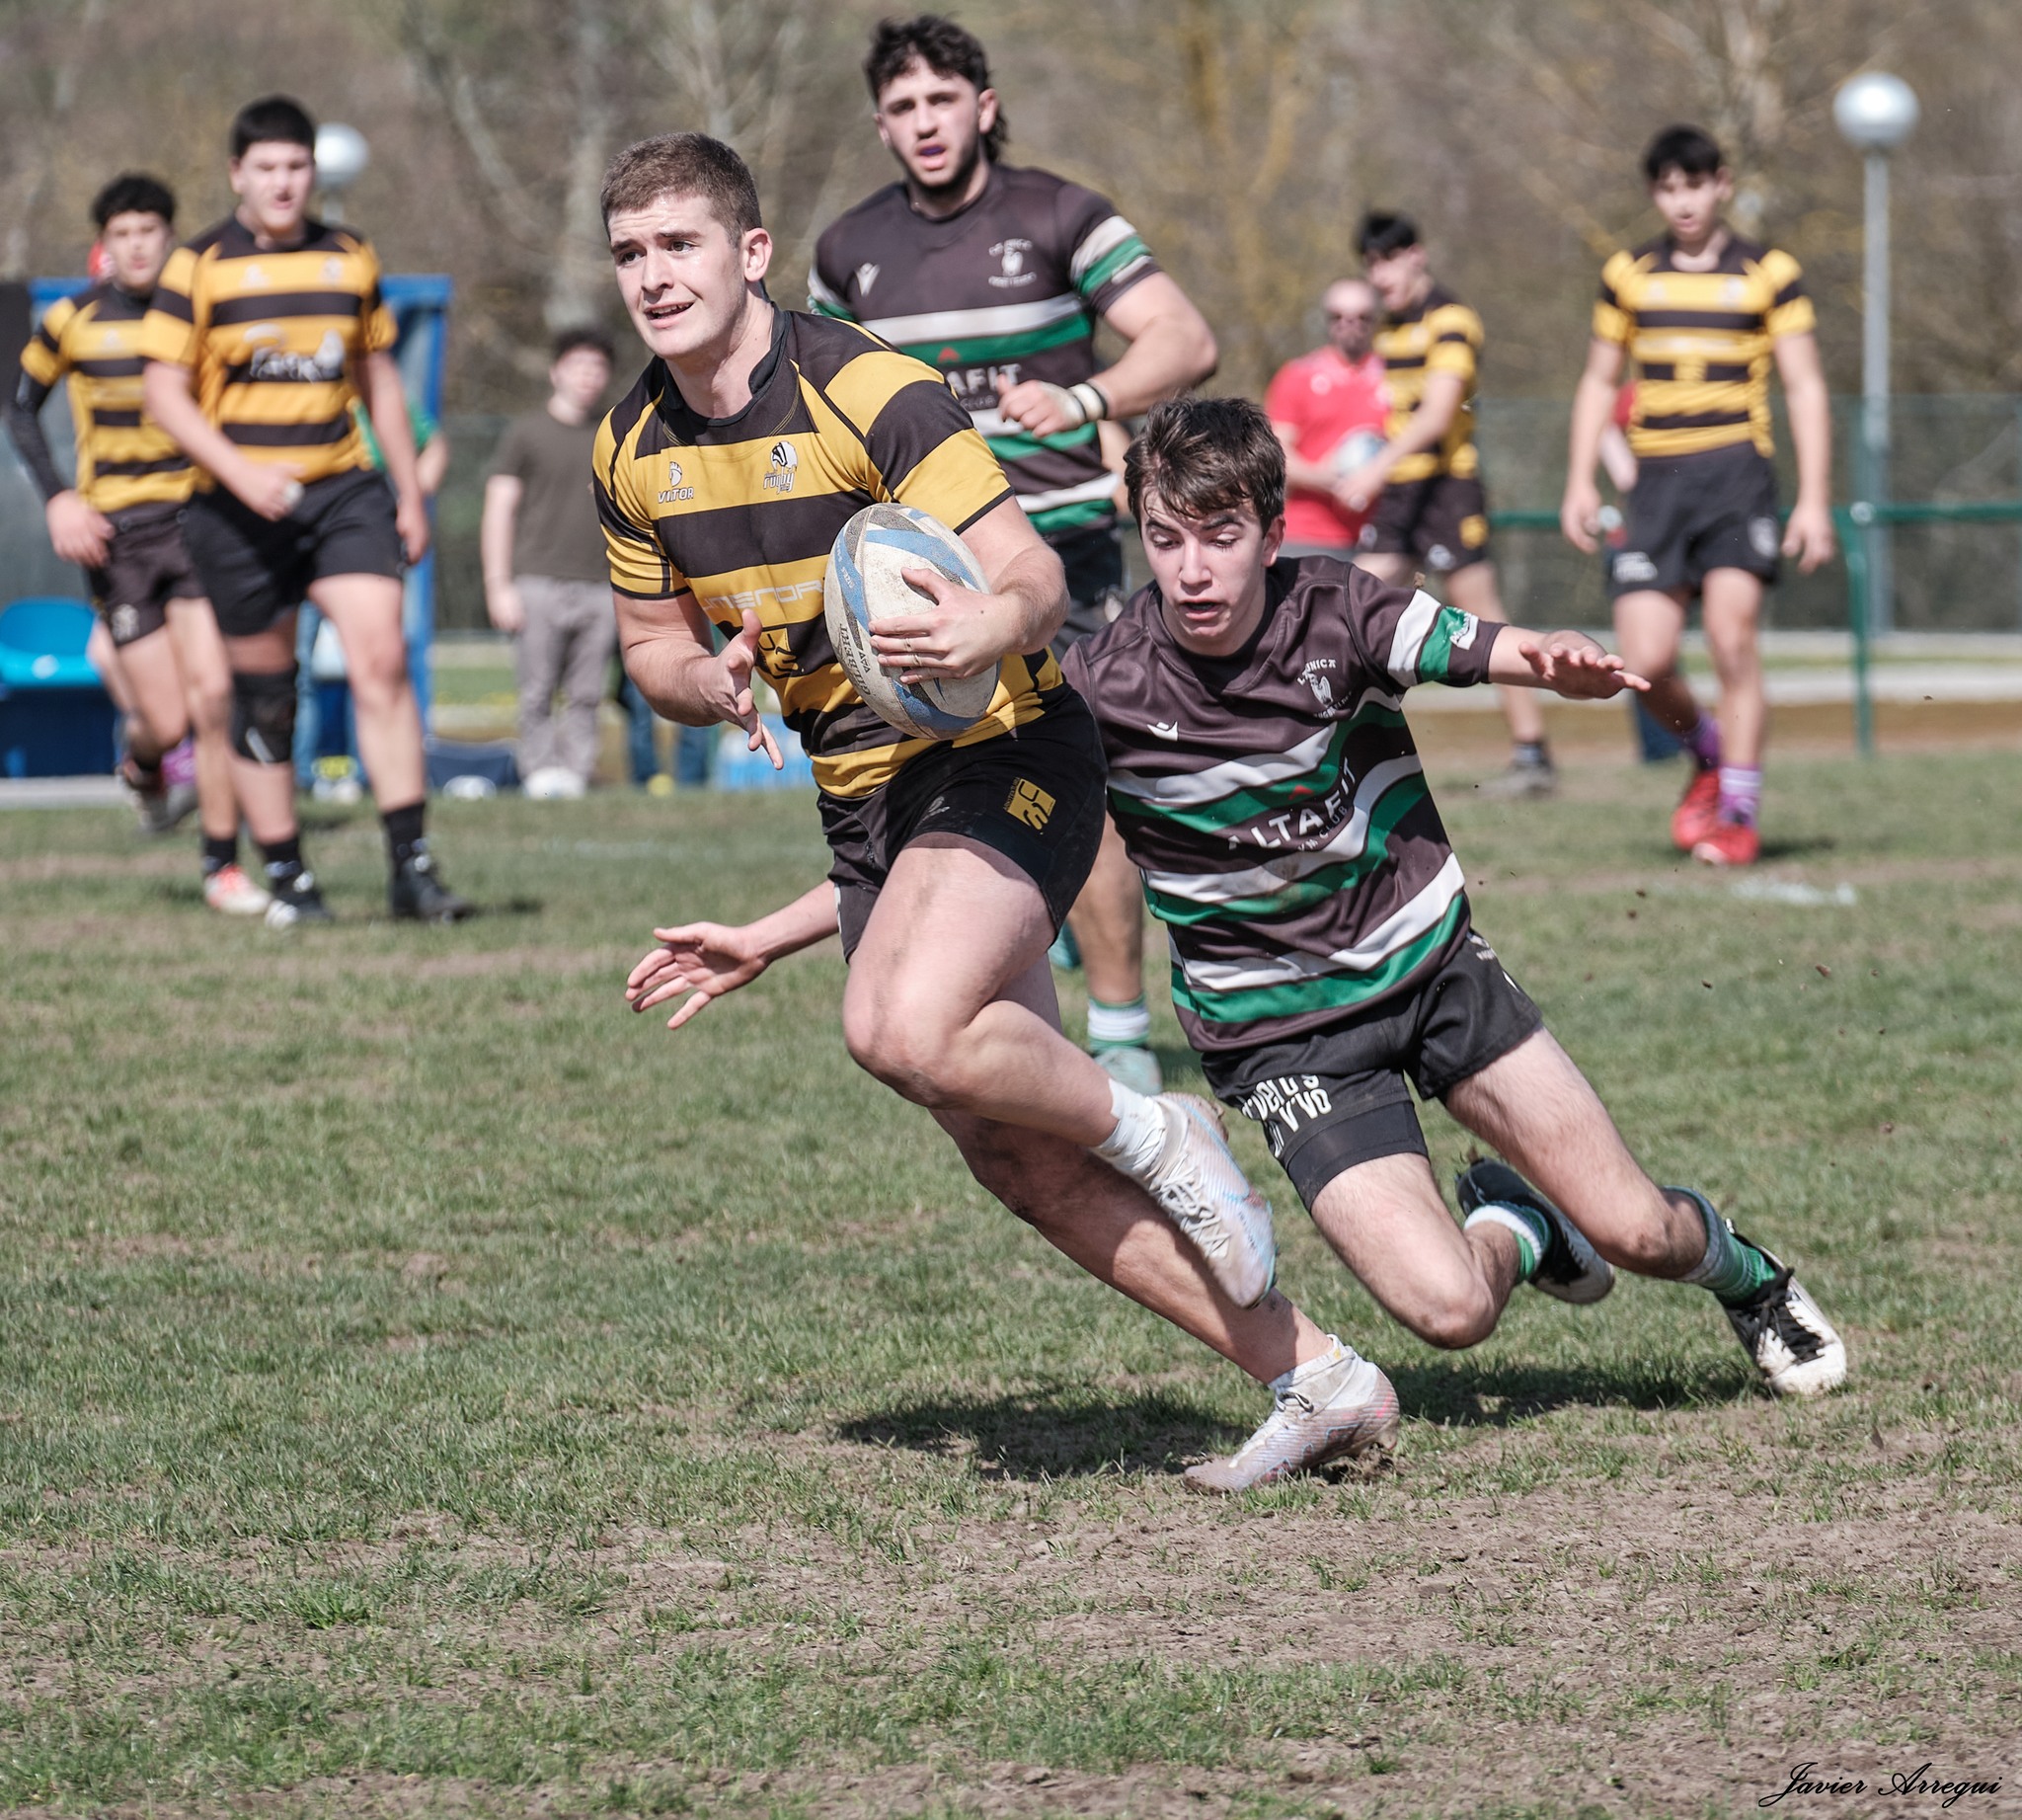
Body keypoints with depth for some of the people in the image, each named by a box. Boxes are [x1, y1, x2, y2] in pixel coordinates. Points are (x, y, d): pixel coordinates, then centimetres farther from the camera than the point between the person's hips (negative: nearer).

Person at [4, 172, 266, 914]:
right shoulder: (74, 320, -1)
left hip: (194, 518, 1)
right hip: (115, 532, -1)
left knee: (211, 695, -14)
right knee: (167, 723, -6)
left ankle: (222, 866, -2)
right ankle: (142, 761, 33)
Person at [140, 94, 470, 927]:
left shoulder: (349, 258, 11)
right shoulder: (199, 267, -2)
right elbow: (164, 391, -4)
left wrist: (410, 490, 16)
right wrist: (238, 473, -17)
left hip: (343, 489, 2)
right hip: (240, 507, -2)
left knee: (381, 656, -13)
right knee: (263, 694, 3)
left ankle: (410, 866, -12)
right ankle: (286, 879, 15)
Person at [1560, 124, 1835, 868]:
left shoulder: (1769, 274, 3)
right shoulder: (1628, 276, 11)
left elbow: (1805, 388, 4)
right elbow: (1598, 381, 20)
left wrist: (1814, 499, -3)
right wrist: (1581, 482, 10)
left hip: (1736, 472, -3)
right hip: (1657, 479, 3)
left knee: (1731, 633, -17)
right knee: (1644, 659, -8)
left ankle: (1738, 813, -7)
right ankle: (1708, 755, 23)